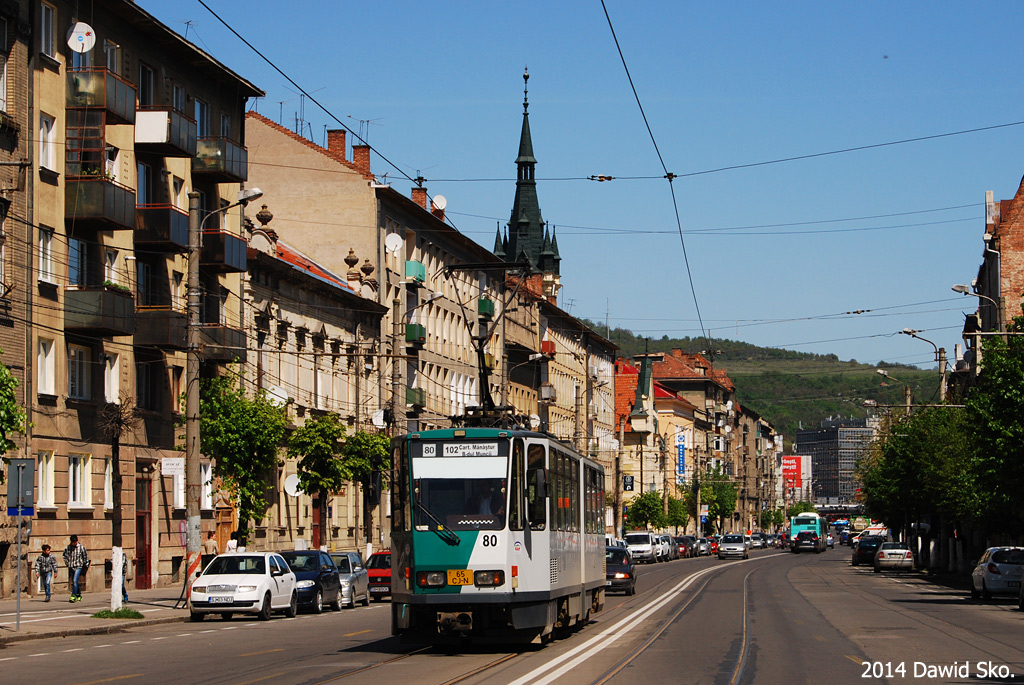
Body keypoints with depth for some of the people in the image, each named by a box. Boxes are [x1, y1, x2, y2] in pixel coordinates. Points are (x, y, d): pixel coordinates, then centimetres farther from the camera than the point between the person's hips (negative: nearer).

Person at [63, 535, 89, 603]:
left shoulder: (81, 547, -7)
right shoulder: (68, 548, 1)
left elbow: (86, 556, 3)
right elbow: (65, 556, 18)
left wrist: (85, 566, 3)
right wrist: (67, 563, 11)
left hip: (78, 567, -5)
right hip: (71, 567, 5)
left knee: (75, 581, -17)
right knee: (73, 582, 11)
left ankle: (73, 596, -17)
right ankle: (79, 595, 26)